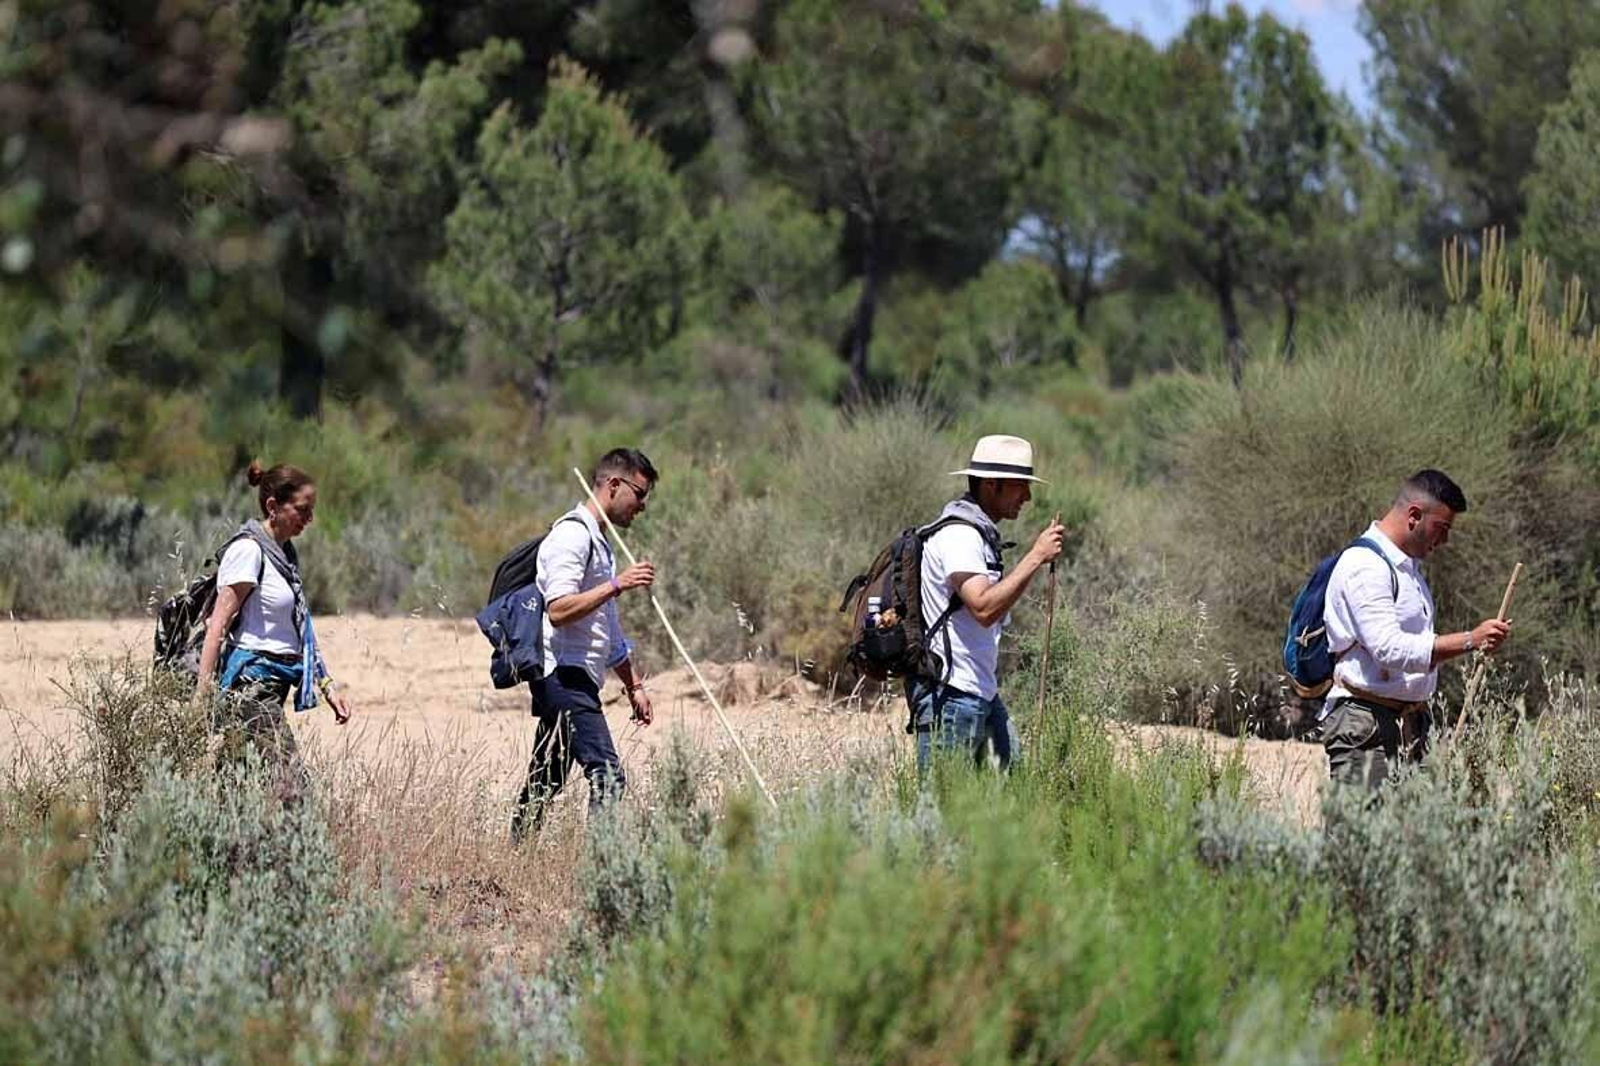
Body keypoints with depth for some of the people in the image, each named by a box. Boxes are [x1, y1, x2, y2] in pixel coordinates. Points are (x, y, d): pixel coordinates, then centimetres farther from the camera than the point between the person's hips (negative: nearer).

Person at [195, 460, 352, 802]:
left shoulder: (284, 553, 18)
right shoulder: (248, 549, -9)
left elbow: (298, 632, 23)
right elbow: (218, 625, -13)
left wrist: (327, 685, 19)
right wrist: (201, 697, -17)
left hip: (275, 683, 9)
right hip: (249, 682, -9)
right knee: (291, 786, -17)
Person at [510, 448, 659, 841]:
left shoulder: (600, 542, 24)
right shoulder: (572, 535, -9)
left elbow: (609, 630, 31)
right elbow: (558, 610, -22)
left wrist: (633, 685, 29)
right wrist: (616, 585, -24)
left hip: (577, 680, 11)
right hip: (564, 674, -11)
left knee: (545, 785, 12)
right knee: (607, 774, -20)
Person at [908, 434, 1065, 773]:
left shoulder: (981, 533, 17)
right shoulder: (959, 535, -16)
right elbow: (984, 608, -27)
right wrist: (1035, 557, -24)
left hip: (983, 693, 10)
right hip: (949, 696, -10)